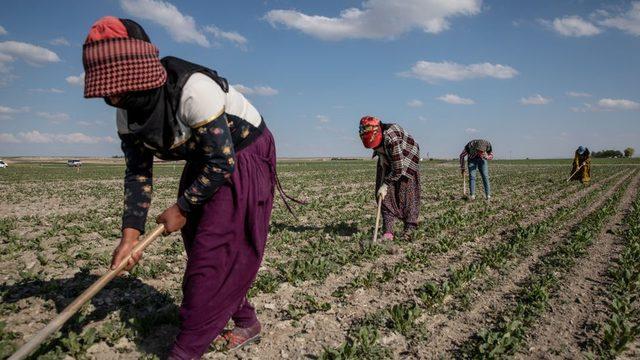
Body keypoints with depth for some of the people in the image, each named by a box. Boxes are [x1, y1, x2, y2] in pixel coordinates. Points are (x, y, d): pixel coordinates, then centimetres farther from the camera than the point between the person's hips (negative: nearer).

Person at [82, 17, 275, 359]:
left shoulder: (193, 89, -33)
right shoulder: (127, 111, -7)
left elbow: (222, 162, -28)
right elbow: (137, 172, -1)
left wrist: (182, 207, -16)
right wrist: (130, 234, -9)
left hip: (243, 159, -8)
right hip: (204, 162, 8)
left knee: (213, 252, -9)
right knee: (199, 245, 10)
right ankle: (245, 321, 26)